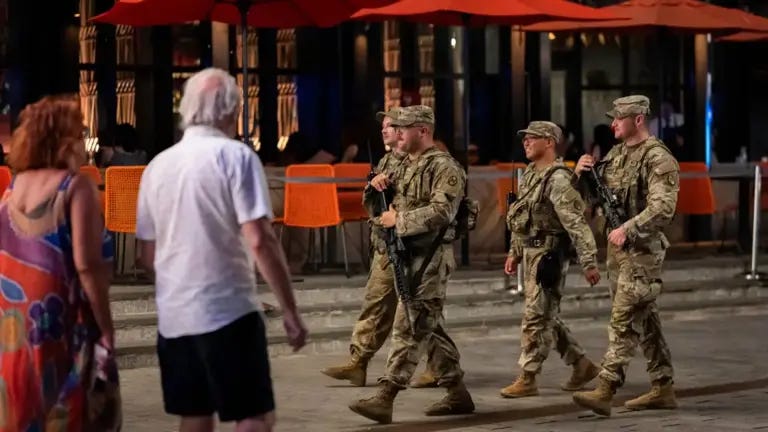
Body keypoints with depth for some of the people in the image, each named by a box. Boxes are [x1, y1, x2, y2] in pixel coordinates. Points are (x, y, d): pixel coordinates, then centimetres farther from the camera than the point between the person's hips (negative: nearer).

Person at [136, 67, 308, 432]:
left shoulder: (158, 165, 9)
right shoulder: (235, 157, -8)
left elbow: (148, 256, 15)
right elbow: (260, 241, -16)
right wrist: (290, 310, -11)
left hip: (173, 316, 6)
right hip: (228, 311, -6)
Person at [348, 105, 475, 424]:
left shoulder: (444, 167, -11)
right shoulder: (409, 166, 18)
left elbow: (441, 212, -23)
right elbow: (397, 206, 28)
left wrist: (399, 221, -17)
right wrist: (381, 185, 8)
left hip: (430, 257, -10)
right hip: (410, 255, 10)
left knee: (409, 327, -12)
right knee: (429, 326, 13)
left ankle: (385, 398, -15)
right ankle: (457, 394, 20)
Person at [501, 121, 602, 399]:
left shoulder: (558, 179, -17)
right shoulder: (530, 174, 13)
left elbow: (576, 223, -21)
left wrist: (589, 262, -23)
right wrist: (514, 252, 23)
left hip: (549, 254, -10)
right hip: (531, 252, 10)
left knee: (536, 318, -5)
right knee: (547, 317, 15)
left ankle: (527, 379, 0)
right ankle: (582, 365, 25)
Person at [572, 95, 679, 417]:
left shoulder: (658, 159, -13)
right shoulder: (616, 154, 13)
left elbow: (663, 208, -23)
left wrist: (628, 229, -31)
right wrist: (582, 175, -1)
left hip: (642, 249, -9)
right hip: (618, 246, 9)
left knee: (624, 320, -11)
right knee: (644, 320, 13)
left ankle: (605, 392, -15)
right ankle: (663, 388, 19)